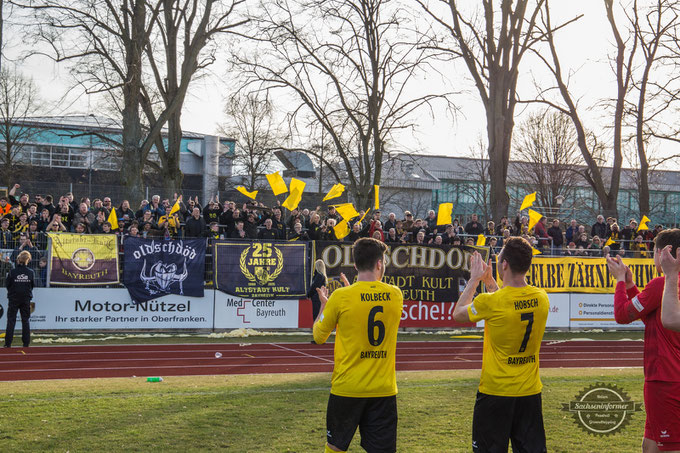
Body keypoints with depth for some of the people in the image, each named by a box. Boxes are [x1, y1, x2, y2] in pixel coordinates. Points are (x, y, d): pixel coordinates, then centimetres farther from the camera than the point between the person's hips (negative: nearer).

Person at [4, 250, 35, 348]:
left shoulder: (12, 272, -11)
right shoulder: (30, 272, -6)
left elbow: (8, 285, -1)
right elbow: (33, 285, 5)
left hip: (14, 299, -2)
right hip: (26, 299, 2)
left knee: (11, 320, 3)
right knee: (25, 320, 9)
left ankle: (8, 343, -1)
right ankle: (26, 343, 9)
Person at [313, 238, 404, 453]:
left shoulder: (341, 297, -11)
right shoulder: (396, 295, -2)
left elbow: (319, 337, 3)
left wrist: (323, 305, 19)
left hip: (347, 389, -2)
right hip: (384, 391, 2)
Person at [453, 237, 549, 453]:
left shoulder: (491, 302, -19)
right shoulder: (541, 298, -3)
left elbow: (457, 314, 1)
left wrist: (474, 280, 9)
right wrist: (490, 282, 21)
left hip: (495, 392, -5)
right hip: (530, 391, 5)